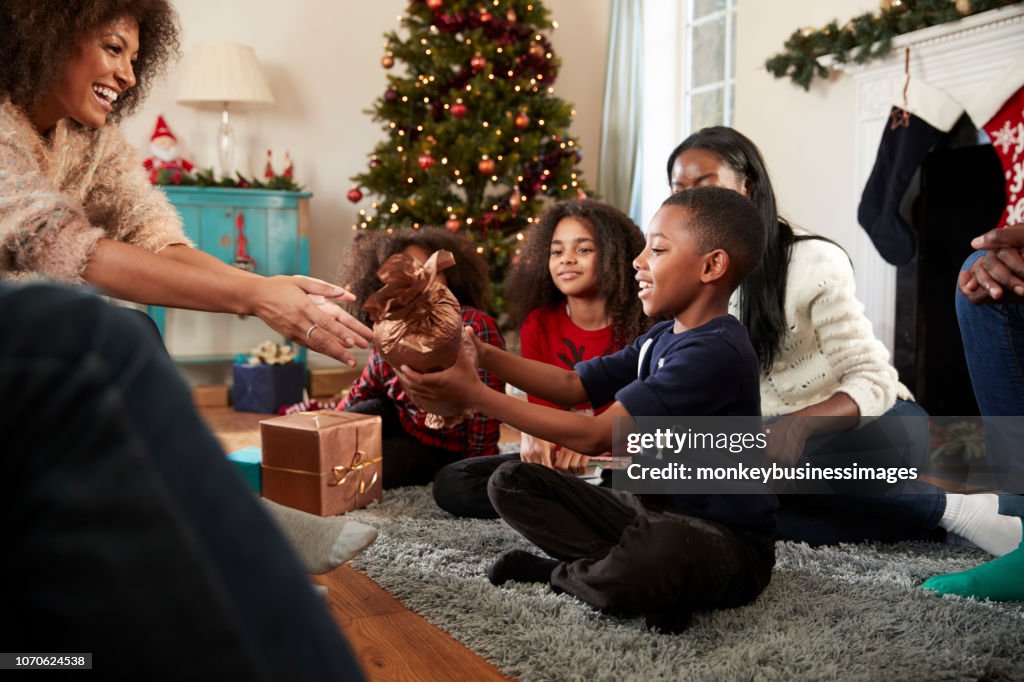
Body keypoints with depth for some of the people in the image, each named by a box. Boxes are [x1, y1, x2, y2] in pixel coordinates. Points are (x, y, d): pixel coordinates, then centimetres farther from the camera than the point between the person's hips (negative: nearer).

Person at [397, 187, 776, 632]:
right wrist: (482, 354, -3)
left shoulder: (714, 352, -22)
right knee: (511, 482, 3)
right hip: (653, 511, 9)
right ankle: (644, 583, -11)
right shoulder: (661, 340, 9)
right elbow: (571, 386, 10)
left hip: (729, 542, -8)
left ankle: (559, 574, -9)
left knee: (657, 550, -43)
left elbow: (594, 436, -25)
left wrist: (472, 393, -22)